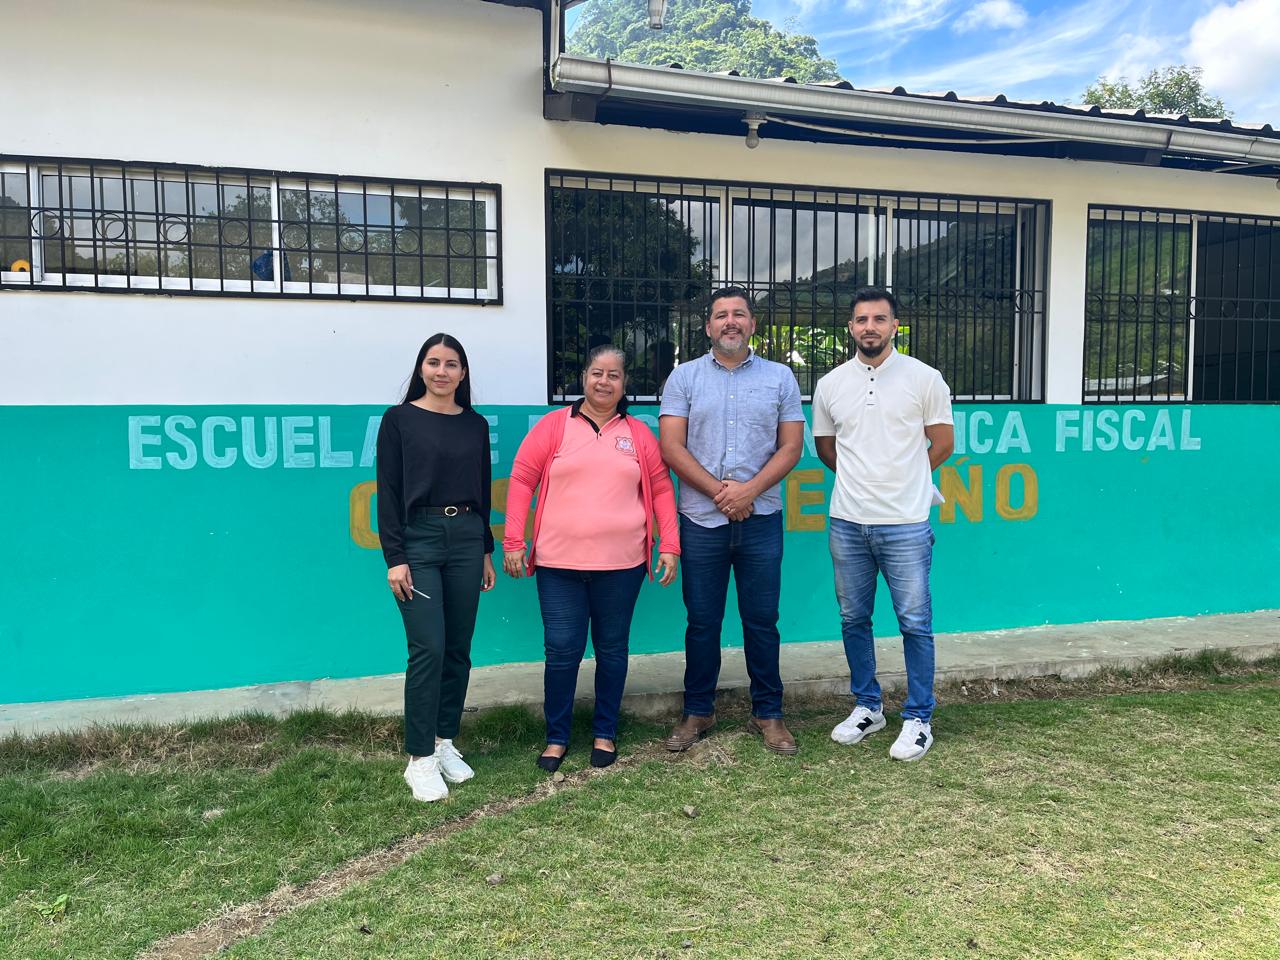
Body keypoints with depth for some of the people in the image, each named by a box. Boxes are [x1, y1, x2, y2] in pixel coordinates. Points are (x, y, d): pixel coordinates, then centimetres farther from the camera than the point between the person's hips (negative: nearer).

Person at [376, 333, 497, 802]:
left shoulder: (475, 425, 10)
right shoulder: (399, 419, -1)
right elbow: (388, 491, -4)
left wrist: (486, 550, 13)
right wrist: (394, 558, -10)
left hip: (466, 539, 4)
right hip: (418, 539, -4)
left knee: (458, 649, 8)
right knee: (428, 649, -8)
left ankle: (445, 742, 22)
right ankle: (420, 759, 2)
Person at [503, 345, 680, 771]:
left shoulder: (638, 433, 8)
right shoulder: (553, 425, 2)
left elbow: (661, 489, 9)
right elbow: (522, 481, 1)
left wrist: (669, 545, 2)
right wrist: (513, 542, -4)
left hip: (621, 564, 1)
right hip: (559, 563, -1)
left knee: (612, 649, 11)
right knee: (562, 651, 3)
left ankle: (605, 733, 27)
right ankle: (556, 737, 20)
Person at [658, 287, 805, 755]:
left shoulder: (780, 377, 7)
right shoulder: (685, 377, 5)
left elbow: (791, 446, 2)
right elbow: (671, 446, -2)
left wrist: (749, 489, -12)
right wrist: (717, 490, -11)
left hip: (761, 519, 0)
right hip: (701, 519, 0)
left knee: (761, 620, 7)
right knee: (702, 621, 8)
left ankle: (768, 712, 22)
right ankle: (697, 712, 22)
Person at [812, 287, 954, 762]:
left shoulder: (924, 378, -2)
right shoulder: (830, 384, 6)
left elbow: (942, 443, 5)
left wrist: (901, 477, 9)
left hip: (905, 522, -3)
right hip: (847, 522, 4)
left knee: (915, 623, 2)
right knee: (853, 619, 12)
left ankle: (918, 718, 16)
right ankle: (867, 707, 29)